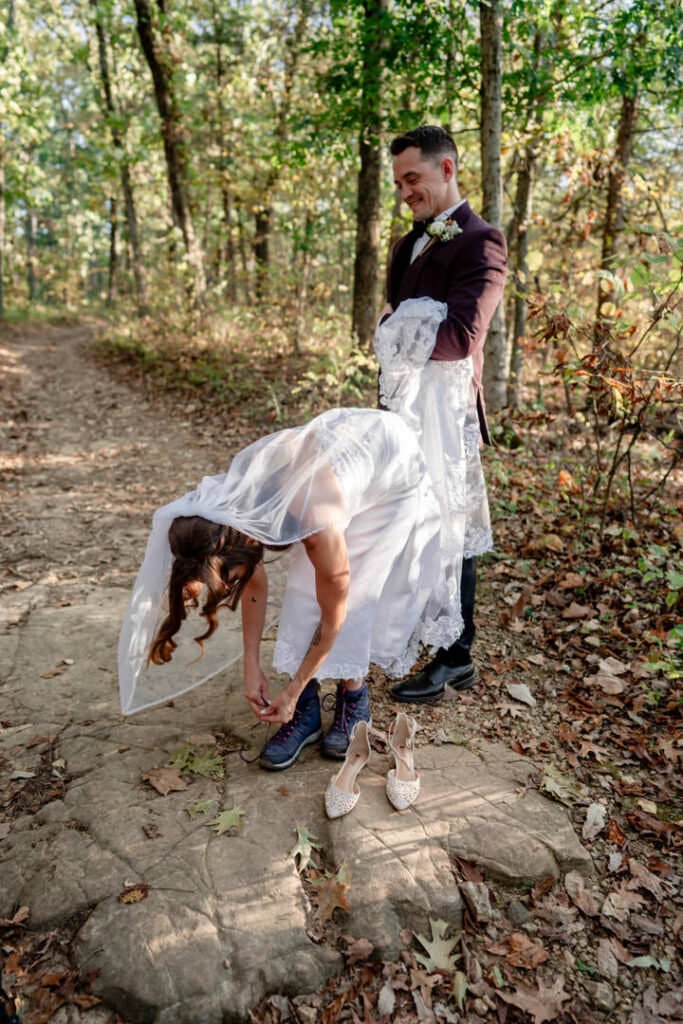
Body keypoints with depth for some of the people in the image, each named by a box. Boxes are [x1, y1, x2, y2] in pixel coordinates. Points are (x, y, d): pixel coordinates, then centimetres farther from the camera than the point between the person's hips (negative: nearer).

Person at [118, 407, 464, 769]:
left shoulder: (314, 522, -40)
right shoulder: (227, 500, -22)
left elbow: (332, 617, -24)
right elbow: (255, 583, -6)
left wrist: (291, 693, -12)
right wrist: (252, 667, -4)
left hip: (395, 467, -5)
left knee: (355, 593, -10)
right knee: (304, 586, -4)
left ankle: (354, 700, 11)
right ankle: (306, 711, 6)